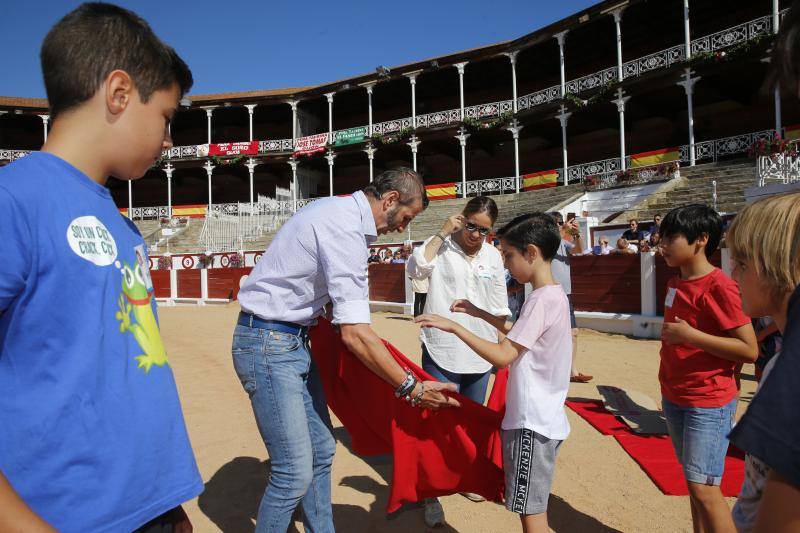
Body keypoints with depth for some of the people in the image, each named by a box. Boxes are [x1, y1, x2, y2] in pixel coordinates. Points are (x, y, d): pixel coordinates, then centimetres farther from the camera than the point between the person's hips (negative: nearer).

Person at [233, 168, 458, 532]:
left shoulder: (340, 211, 9)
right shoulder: (345, 227, -23)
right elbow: (354, 334, -26)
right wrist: (411, 388, -20)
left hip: (293, 339, 10)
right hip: (269, 343, -10)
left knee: (321, 451, 14)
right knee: (295, 473, -6)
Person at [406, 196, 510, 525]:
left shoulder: (493, 256, 6)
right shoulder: (441, 247, -4)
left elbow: (500, 308, 12)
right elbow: (416, 269, -24)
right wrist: (442, 233, -20)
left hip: (480, 355, 4)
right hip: (441, 353, -4)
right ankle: (432, 494, 18)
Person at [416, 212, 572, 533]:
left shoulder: (542, 299, -20)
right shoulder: (555, 294, 9)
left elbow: (503, 355, -25)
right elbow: (520, 334, 23)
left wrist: (454, 326, -20)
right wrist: (481, 314, 16)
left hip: (531, 423, -10)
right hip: (543, 419, 10)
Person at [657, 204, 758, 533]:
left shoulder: (719, 286, -17)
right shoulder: (676, 284, 7)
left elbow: (750, 350, -19)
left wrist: (690, 336, -24)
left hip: (708, 404, -8)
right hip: (674, 399, 8)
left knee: (703, 488, -3)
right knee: (693, 482, 17)